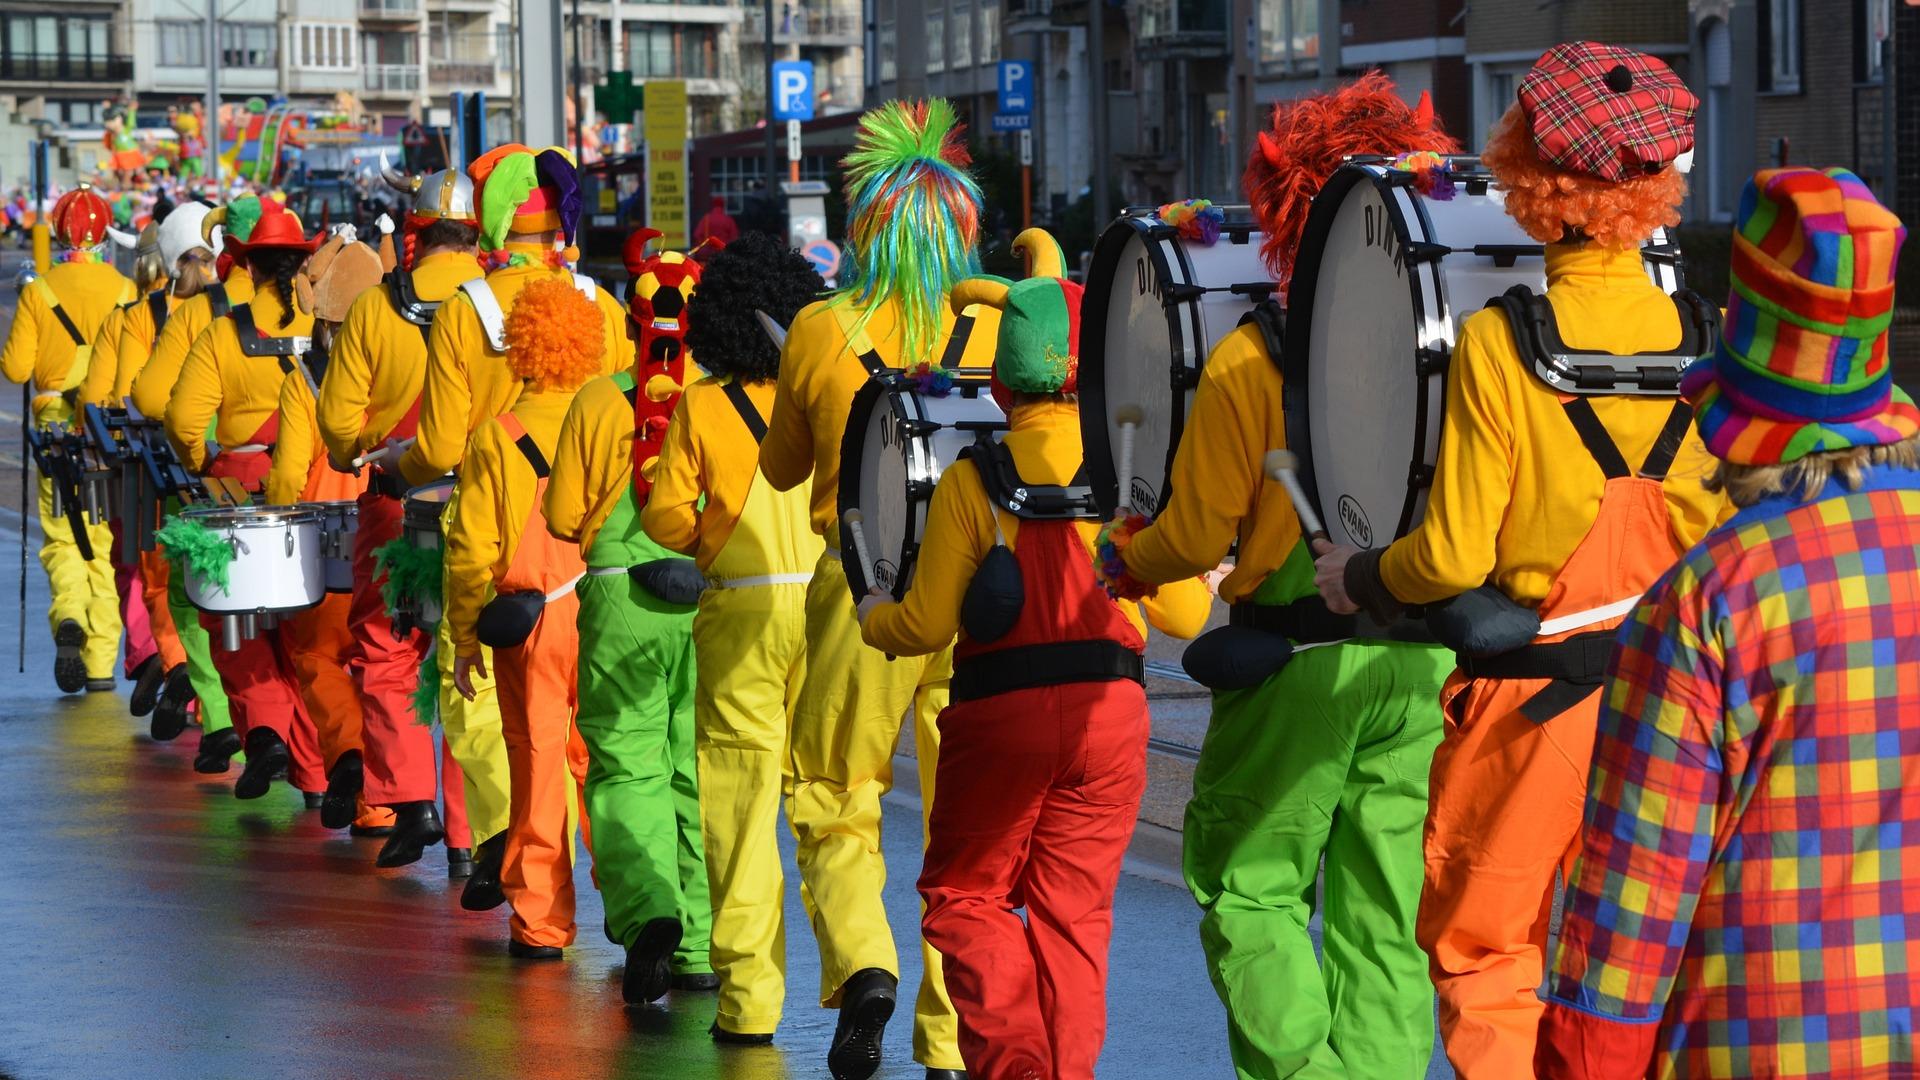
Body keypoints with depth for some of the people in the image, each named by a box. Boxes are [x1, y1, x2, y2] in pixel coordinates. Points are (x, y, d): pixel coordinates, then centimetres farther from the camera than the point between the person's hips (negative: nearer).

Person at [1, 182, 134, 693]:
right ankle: (101, 664, 5)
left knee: (62, 536, 6)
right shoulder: (123, 290, -2)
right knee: (107, 542, 7)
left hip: (57, 426, -1)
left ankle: (70, 614, -24)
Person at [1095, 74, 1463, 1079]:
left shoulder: (1250, 362, -11)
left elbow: (1198, 533, -7)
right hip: (1422, 659, 4)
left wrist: (1125, 560, 13)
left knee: (1251, 891, 7)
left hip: (1295, 660, -4)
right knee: (1387, 911, 9)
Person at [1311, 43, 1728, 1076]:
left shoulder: (1499, 343, -16)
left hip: (1529, 698, -4)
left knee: (1481, 955, 8)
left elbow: (1454, 556, -14)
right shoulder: (1707, 341, -5)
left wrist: (1357, 579, 5)